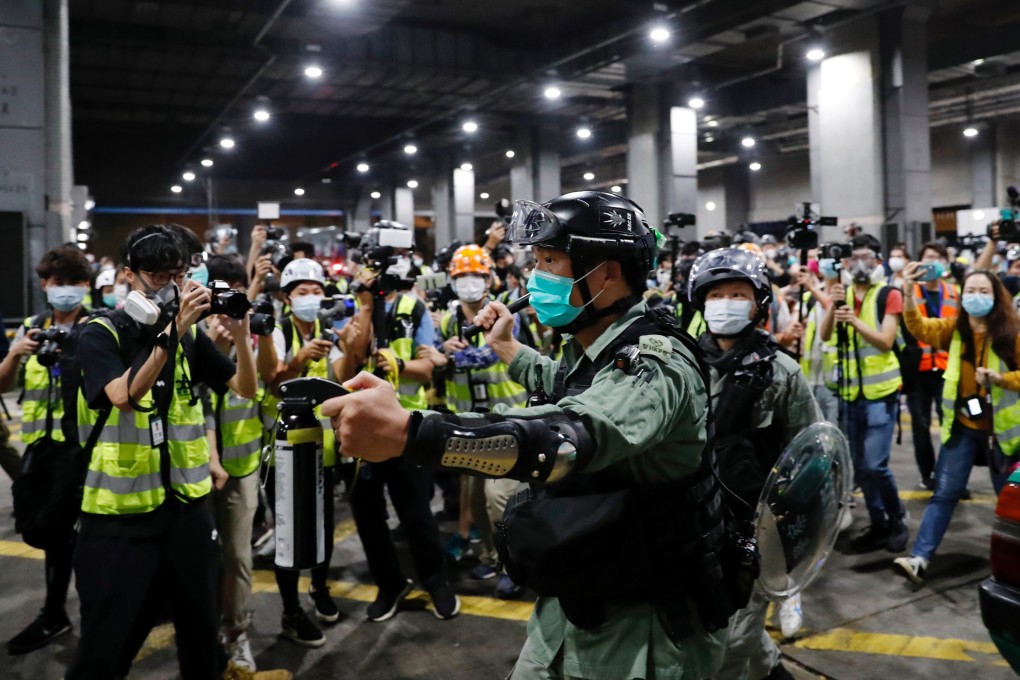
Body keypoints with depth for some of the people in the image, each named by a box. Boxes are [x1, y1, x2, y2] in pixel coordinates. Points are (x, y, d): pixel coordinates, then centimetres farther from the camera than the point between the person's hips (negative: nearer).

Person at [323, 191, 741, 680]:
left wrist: (407, 432, -55)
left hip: (644, 629, -8)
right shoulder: (591, 350, 3)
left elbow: (578, 434, -45)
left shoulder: (656, 362, -25)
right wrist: (505, 348, 31)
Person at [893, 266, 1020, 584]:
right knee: (944, 492, -1)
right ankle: (919, 559, -6)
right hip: (962, 425, 2)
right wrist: (909, 293, -26)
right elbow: (920, 328, -14)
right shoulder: (954, 328, 1)